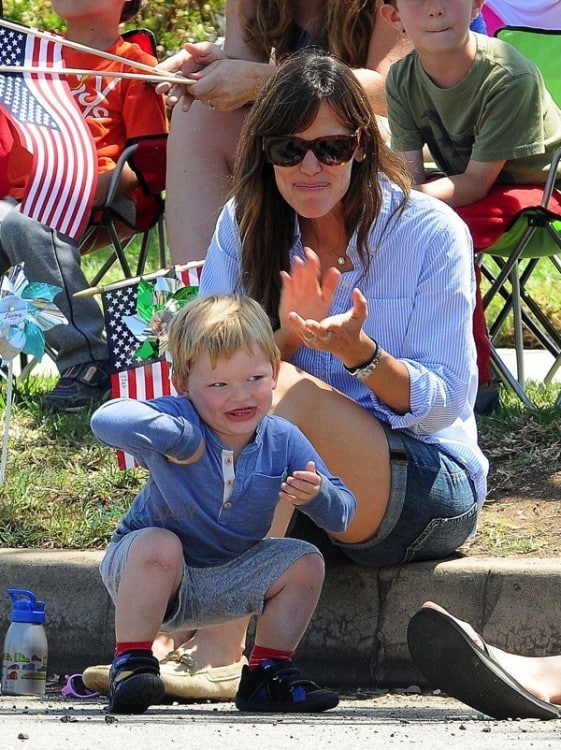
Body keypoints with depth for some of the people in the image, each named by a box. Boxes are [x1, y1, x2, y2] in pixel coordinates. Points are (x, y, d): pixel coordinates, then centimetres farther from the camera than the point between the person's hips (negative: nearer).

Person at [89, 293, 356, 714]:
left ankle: (268, 676, 6)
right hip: (151, 576, -5)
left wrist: (316, 494, -31)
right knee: (159, 544, -35)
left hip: (227, 580, 5)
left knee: (305, 563, -7)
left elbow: (342, 516, -8)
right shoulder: (178, 420, -26)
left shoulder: (283, 441, -11)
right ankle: (131, 667, -25)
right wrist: (179, 437, -40)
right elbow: (107, 420, -45)